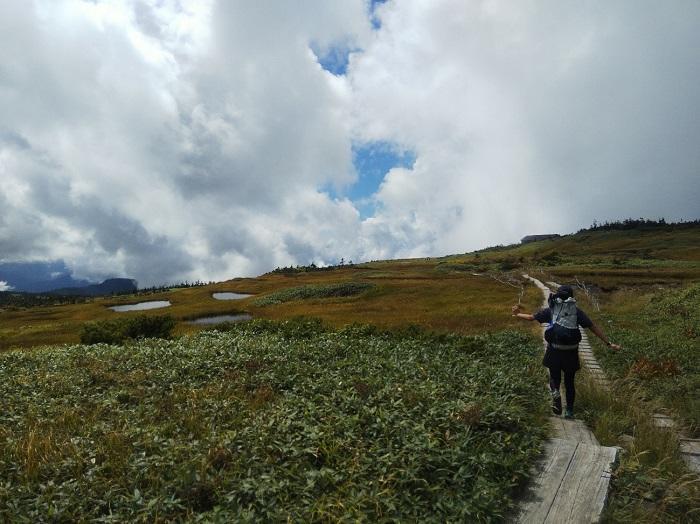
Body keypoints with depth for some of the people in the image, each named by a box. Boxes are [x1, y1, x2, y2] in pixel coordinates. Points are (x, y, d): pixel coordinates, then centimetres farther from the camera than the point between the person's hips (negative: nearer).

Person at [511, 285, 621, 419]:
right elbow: (593, 327, 2)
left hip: (554, 350, -1)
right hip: (571, 351, 1)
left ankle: (555, 393, -14)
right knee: (569, 381, 16)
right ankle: (569, 411, 18)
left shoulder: (551, 309, 4)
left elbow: (531, 317, 7)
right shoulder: (576, 311, 5)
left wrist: (517, 314, 25)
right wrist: (609, 343, 6)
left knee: (554, 377, 16)